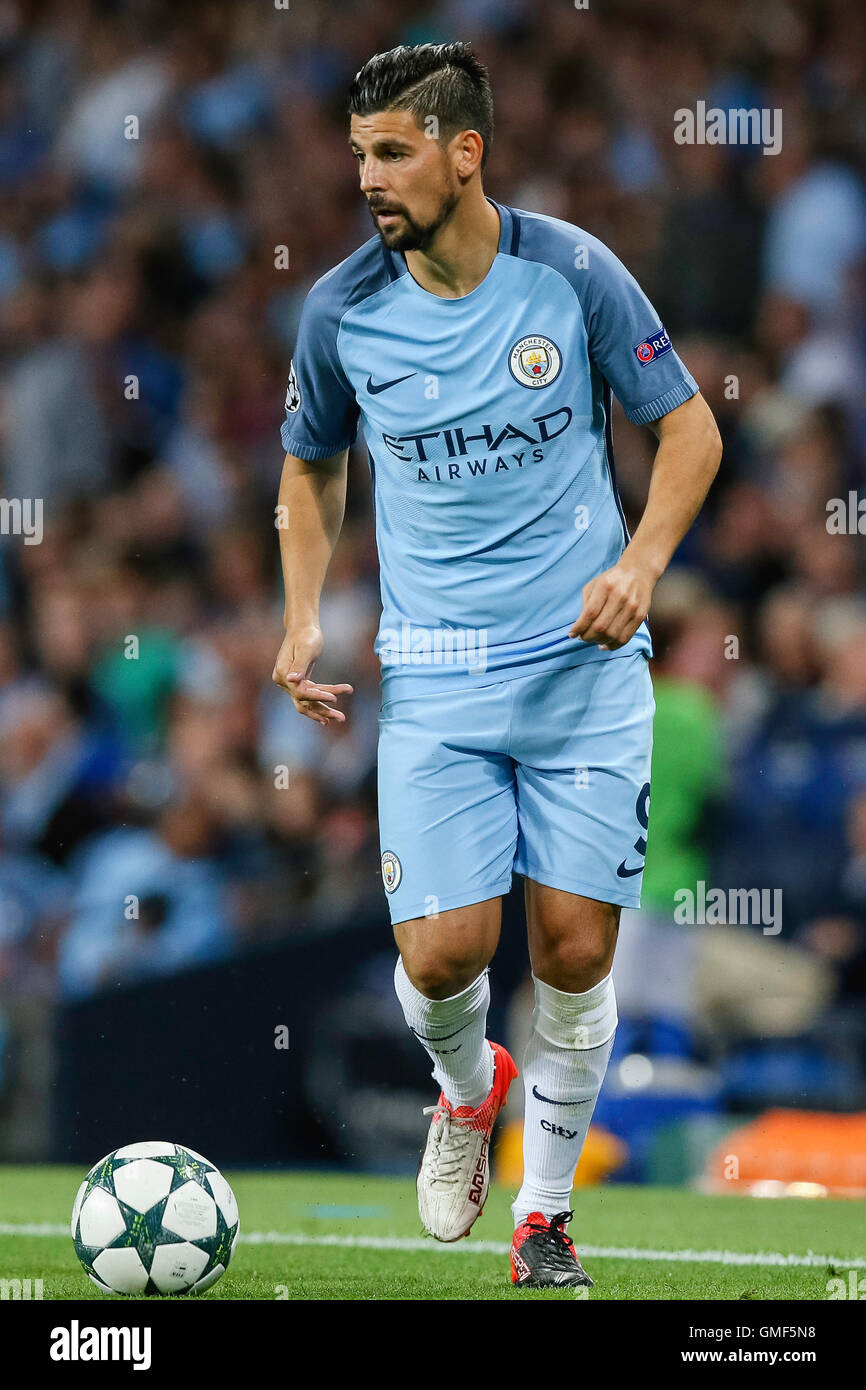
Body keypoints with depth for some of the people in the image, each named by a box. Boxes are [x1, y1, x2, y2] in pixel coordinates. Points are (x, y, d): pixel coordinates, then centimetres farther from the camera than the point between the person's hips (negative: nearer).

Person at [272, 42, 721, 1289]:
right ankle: (468, 1092, 25)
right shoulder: (342, 309, -1)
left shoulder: (572, 272, -6)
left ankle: (546, 1209, 19)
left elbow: (689, 426, 3)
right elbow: (312, 466, 16)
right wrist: (303, 618, 4)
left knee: (575, 956, -2)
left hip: (587, 665, -1)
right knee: (443, 953, -11)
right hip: (435, 677, 1)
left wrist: (641, 564, -12)